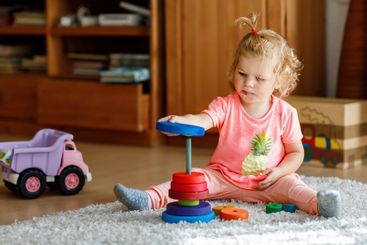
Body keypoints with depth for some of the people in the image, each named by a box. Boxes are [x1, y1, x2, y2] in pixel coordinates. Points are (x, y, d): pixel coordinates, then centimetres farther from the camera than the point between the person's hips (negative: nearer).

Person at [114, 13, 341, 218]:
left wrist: (278, 172, -14)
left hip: (267, 183, -1)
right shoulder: (226, 106, -5)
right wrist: (181, 121, -48)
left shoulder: (285, 114, -3)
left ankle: (317, 203, -52)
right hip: (223, 176, 1)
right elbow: (202, 120, -25)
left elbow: (296, 153, 5)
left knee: (290, 185, -28)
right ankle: (149, 199, -31)